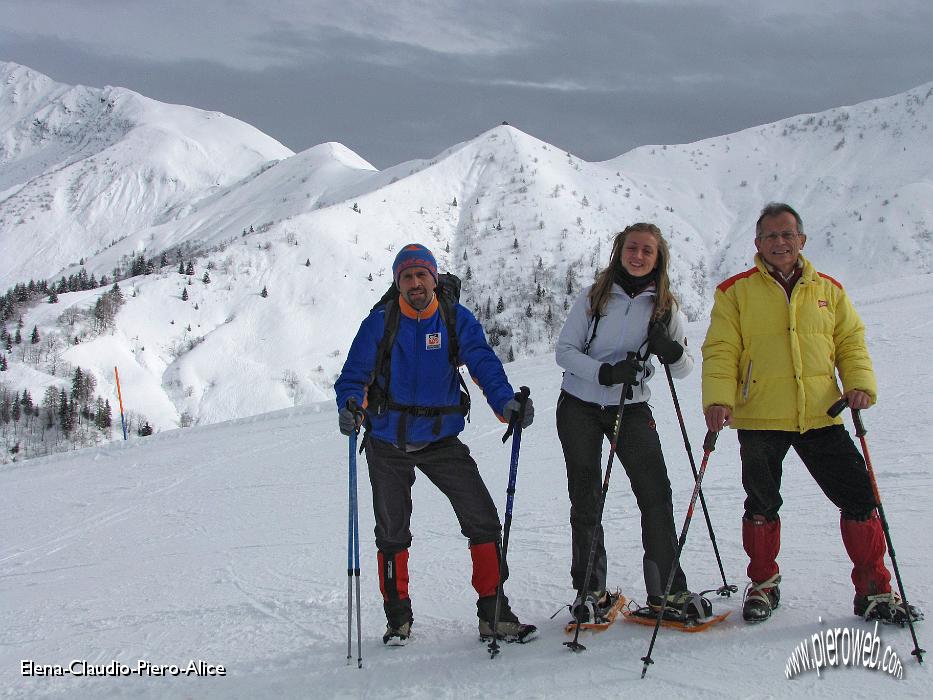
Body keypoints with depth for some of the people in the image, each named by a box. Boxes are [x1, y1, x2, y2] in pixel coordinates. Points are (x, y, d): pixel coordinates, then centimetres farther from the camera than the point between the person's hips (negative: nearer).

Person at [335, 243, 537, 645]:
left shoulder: (457, 320, -5)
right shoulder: (380, 323, -6)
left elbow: (484, 364, -14)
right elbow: (354, 376, -6)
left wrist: (506, 402, -33)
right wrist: (350, 407, -28)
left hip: (440, 439, 0)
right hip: (387, 443, 0)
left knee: (483, 520, -7)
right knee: (392, 532, 10)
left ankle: (494, 615, 4)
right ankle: (398, 618, 27)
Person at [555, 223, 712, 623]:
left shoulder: (666, 307, 1)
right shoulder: (594, 298, -2)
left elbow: (685, 369, 1)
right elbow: (564, 350, -5)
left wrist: (670, 351, -22)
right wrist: (604, 372, -21)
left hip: (632, 407, 1)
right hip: (579, 406, -1)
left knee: (656, 492, -9)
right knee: (585, 499, 1)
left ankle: (666, 590, -2)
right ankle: (590, 590, 11)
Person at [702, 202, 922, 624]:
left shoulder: (828, 290, 11)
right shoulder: (736, 292, 3)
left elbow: (851, 342, 12)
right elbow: (721, 351, -2)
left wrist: (860, 383, -5)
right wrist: (718, 399, -16)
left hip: (821, 416, 2)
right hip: (759, 419, -2)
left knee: (859, 497, 0)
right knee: (762, 504, 8)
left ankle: (874, 590, 12)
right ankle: (763, 584, 28)